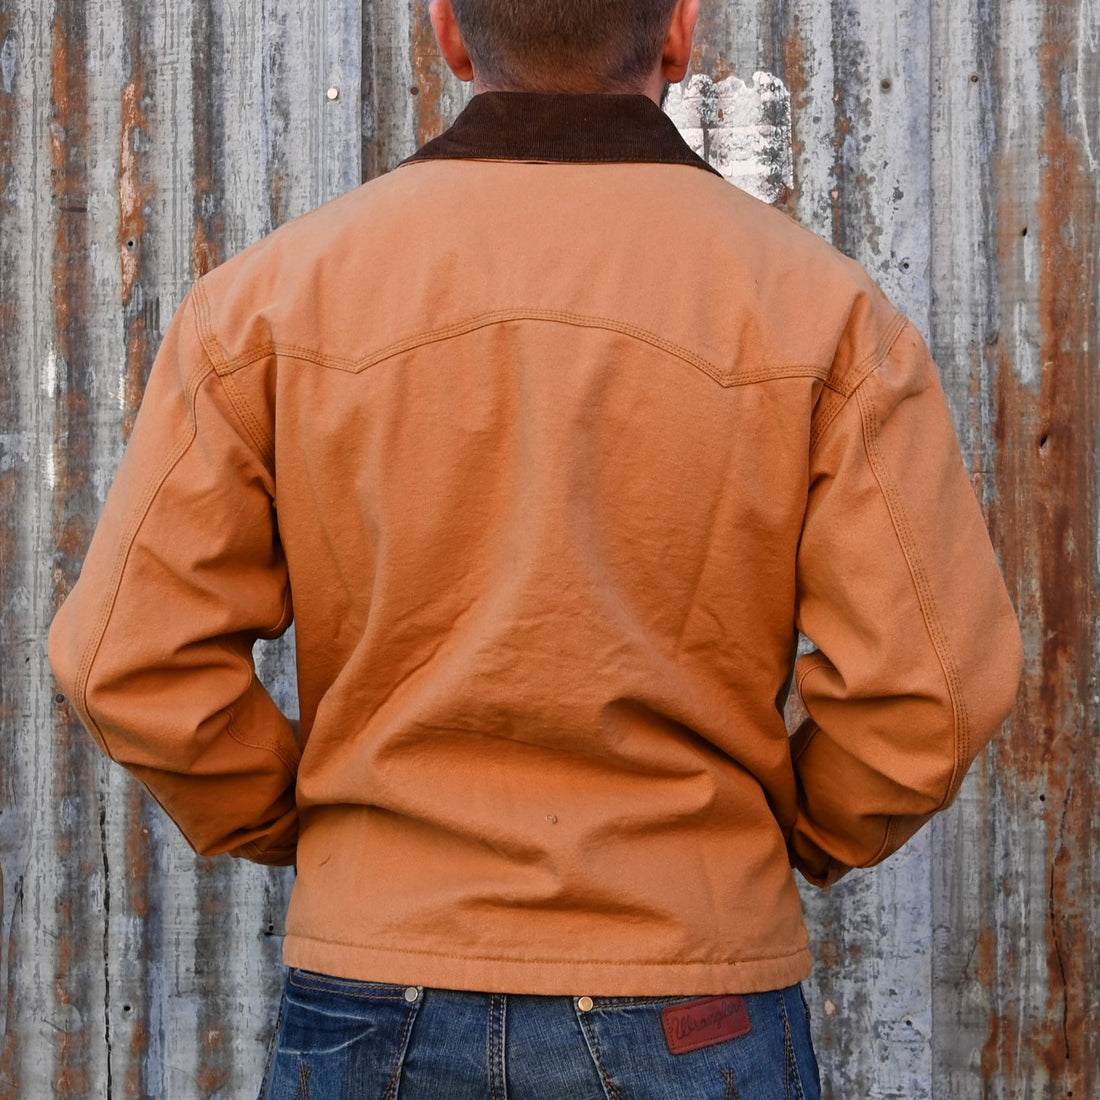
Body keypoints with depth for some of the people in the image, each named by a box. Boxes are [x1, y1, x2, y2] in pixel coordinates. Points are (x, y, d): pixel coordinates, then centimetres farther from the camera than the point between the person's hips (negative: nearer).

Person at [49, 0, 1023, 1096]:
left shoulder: (274, 294, -3)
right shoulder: (821, 310, -5)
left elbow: (135, 660, -6)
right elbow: (926, 687, -10)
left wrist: (301, 834, 10)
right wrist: (793, 840, 8)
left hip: (378, 1004, 1)